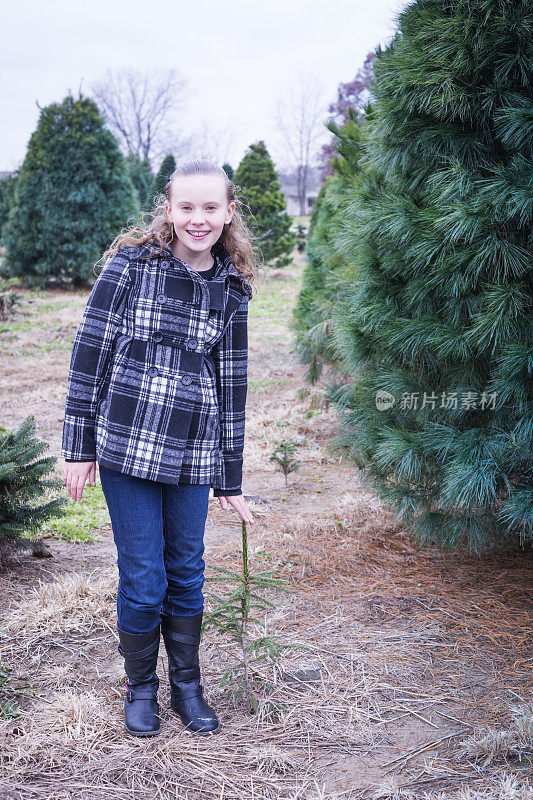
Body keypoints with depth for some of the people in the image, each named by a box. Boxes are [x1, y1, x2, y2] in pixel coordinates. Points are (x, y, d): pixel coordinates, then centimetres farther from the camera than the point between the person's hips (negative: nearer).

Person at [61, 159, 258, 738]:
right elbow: (91, 351, -2)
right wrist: (79, 446, -4)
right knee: (142, 576, 4)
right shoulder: (131, 263, -3)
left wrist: (230, 481, 12)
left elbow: (232, 382, 11)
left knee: (187, 572, 12)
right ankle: (140, 687, 27)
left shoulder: (232, 290, 7)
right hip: (128, 445, -3)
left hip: (194, 453, 3)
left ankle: (187, 686, 31)